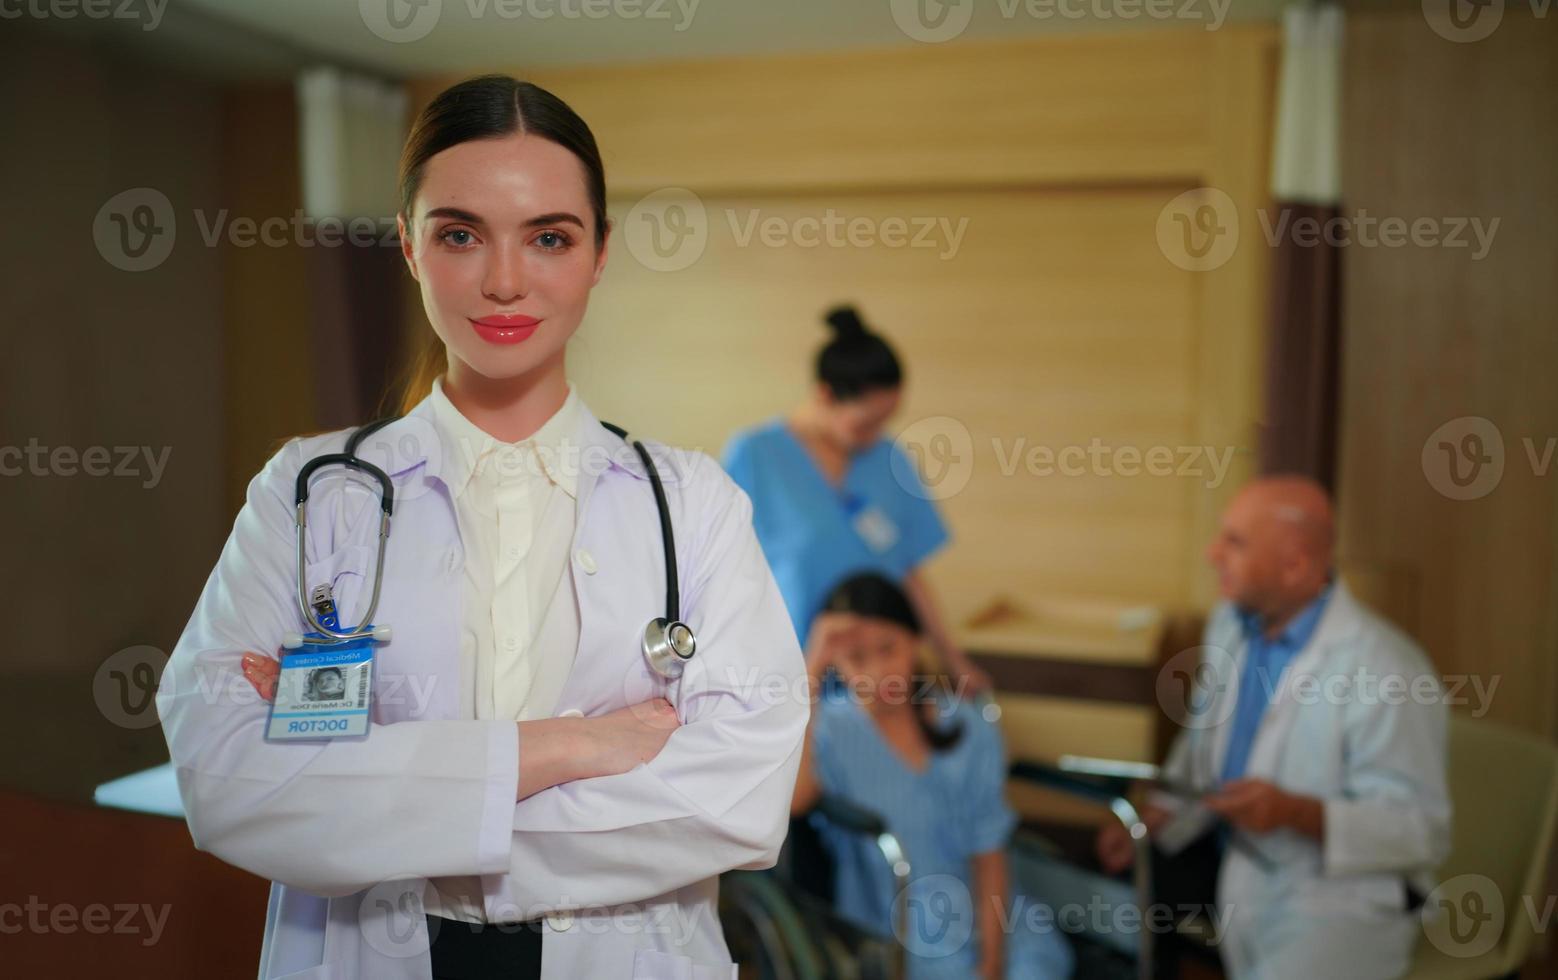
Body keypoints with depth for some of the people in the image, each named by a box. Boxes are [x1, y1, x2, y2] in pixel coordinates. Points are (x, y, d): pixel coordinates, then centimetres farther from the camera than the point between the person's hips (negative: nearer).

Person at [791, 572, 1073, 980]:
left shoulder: (968, 726, 0)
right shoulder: (831, 729, -7)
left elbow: (988, 852, 2)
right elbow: (787, 798, -29)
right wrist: (811, 669, -27)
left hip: (977, 917, 3)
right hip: (886, 936, -2)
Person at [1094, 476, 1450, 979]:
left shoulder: (1386, 669, -22)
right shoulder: (1230, 622, 2)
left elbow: (1421, 829, -20)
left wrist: (1295, 811, -33)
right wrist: (1152, 819, -5)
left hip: (1340, 886, -7)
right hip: (1228, 855, 7)